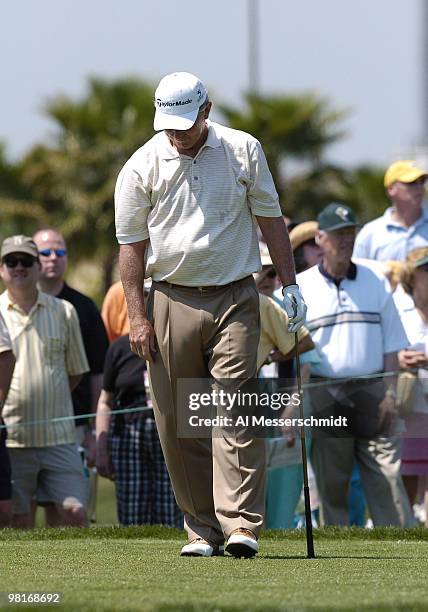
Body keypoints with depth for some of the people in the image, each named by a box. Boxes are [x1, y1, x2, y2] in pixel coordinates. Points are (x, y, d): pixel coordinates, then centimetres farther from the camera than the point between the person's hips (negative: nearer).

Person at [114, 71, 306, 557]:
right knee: (178, 423, 0)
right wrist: (137, 316, -2)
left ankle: (241, 525, -16)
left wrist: (289, 284, 6)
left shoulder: (244, 151, 3)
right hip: (172, 302, 1)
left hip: (234, 299, -1)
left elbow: (270, 218, 11)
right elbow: (131, 242, 3)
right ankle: (202, 529, 9)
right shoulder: (142, 166, 1)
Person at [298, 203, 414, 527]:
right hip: (325, 397, -1)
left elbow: (390, 344, 11)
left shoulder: (376, 282, 11)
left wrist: (390, 393, 1)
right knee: (331, 486, 2)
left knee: (387, 480, -5)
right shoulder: (299, 287, 5)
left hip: (372, 393, 1)